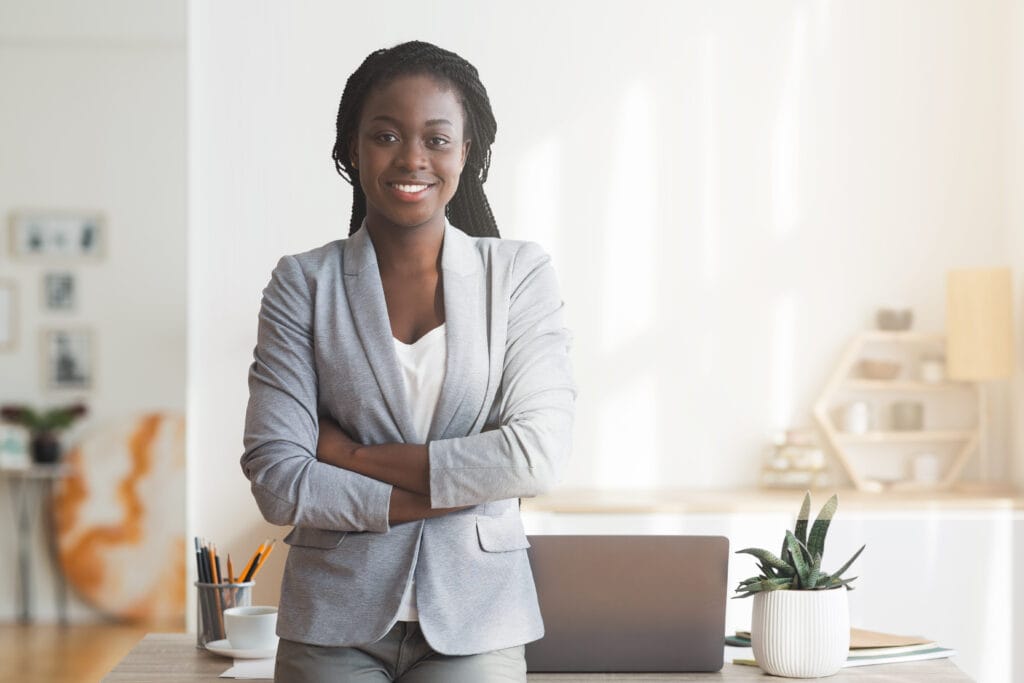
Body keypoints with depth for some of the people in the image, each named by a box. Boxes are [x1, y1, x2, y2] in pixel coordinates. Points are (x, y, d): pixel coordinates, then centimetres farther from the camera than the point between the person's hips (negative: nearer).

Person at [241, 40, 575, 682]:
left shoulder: (520, 273, 1)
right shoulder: (303, 284, 0)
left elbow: (538, 455, -11)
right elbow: (278, 482, -8)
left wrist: (351, 455, -11)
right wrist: (454, 489, -12)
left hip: (476, 619, 0)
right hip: (336, 625, 0)